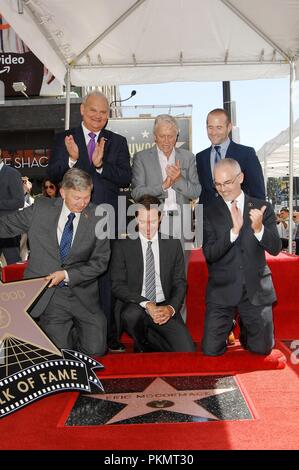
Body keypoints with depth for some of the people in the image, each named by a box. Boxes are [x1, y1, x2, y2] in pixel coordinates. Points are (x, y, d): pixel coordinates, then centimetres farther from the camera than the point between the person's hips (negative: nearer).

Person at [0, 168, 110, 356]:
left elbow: (100, 261, -3)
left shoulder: (97, 217, -3)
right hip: (47, 295, 0)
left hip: (82, 295, 1)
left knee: (96, 350, -2)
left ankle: (76, 328, 28)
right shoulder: (41, 208, -2)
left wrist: (67, 275, -12)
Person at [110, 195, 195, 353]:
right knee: (132, 314, -37)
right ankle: (142, 346, -2)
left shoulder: (173, 244, 6)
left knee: (187, 354, -18)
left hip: (164, 308, 1)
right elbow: (117, 285, -6)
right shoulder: (122, 245, -1)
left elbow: (180, 282, 6)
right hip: (134, 307, -1)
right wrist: (146, 304, -21)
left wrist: (171, 308, -14)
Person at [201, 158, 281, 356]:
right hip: (222, 290, -1)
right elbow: (209, 254, -12)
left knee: (262, 349, 10)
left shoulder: (263, 208, 1)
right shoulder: (209, 212, -3)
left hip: (256, 289, 1)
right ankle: (229, 326, 31)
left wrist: (259, 228, -25)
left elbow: (275, 249, -5)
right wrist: (234, 230, -26)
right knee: (211, 351, -1)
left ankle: (245, 330, 42)